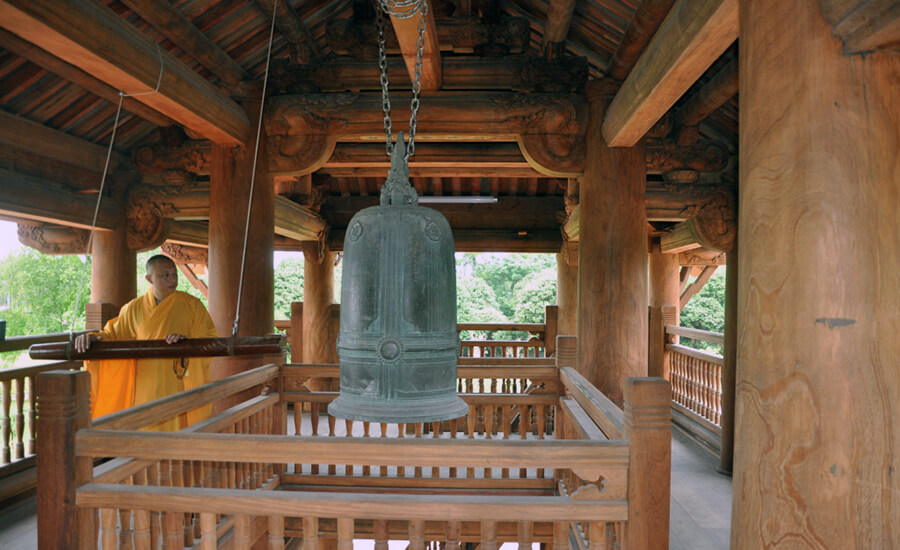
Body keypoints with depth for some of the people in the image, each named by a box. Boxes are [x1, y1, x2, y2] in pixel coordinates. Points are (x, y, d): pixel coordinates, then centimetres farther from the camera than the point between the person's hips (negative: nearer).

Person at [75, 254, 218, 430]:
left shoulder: (191, 305, 2)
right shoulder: (135, 309, 8)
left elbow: (210, 339, -3)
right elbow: (113, 335, 16)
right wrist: (93, 337, -5)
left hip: (184, 389, -2)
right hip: (147, 392, 2)